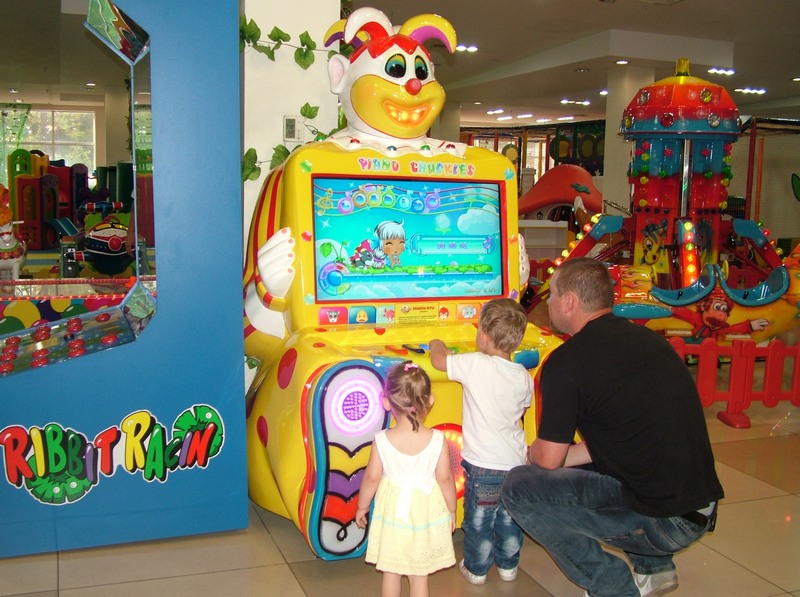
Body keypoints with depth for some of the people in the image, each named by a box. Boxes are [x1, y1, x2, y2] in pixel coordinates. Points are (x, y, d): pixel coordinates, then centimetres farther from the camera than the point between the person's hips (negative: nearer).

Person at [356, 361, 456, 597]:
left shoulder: (382, 440, -17)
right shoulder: (437, 440, -17)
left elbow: (371, 478, -8)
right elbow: (445, 479, -9)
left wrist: (362, 507, 9)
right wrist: (452, 509, 8)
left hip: (392, 513, 0)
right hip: (426, 513, 0)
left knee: (391, 572, 18)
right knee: (419, 576, 14)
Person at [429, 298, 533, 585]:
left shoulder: (476, 365, -20)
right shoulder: (524, 377, -4)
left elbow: (438, 361, -9)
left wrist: (437, 345, 12)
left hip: (483, 464, -5)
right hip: (515, 462, 5)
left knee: (479, 521, 13)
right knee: (509, 519, 21)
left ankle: (476, 569, 28)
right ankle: (508, 565, 36)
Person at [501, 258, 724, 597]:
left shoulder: (566, 362, -14)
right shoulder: (647, 338, 10)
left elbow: (548, 459, -6)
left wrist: (530, 452, 17)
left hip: (662, 520, -8)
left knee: (519, 488, -4)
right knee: (572, 471, 27)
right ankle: (653, 568, 25)